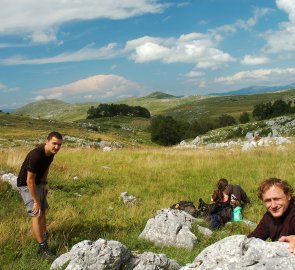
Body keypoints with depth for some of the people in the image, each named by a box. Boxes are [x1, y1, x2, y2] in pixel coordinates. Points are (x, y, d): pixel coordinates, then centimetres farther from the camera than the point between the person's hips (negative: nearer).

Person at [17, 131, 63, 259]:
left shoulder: (51, 153, -9)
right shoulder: (36, 155, -35)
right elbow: (29, 180, -30)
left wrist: (45, 184, 11)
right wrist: (36, 201, -24)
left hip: (38, 183, 9)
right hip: (26, 185, -8)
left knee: (43, 211, 20)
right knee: (37, 215, -12)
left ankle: (44, 235, 41)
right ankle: (43, 247, -3)